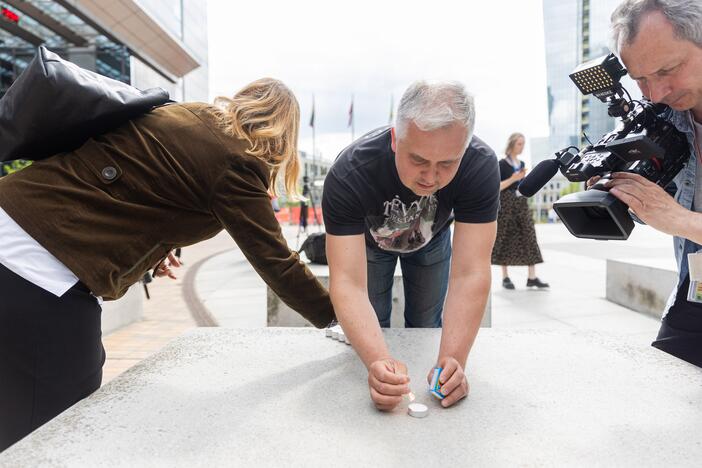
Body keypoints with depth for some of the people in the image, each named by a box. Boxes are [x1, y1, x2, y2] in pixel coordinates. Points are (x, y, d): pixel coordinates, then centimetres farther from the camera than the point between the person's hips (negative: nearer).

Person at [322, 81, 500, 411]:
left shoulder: (481, 167, -40)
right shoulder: (348, 173, -44)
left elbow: (470, 273, -42)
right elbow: (347, 282, -47)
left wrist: (453, 360, -53)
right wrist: (378, 361, -62)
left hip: (430, 240, 2)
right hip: (369, 240, -1)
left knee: (426, 327, 14)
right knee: (371, 332, 5)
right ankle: (382, 379, 39)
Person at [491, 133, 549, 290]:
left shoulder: (522, 164, 15)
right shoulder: (502, 163, -4)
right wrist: (513, 179, -18)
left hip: (521, 203, 6)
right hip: (506, 204, -6)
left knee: (529, 237, -2)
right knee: (506, 239, -2)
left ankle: (532, 277, -1)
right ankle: (505, 277, 6)